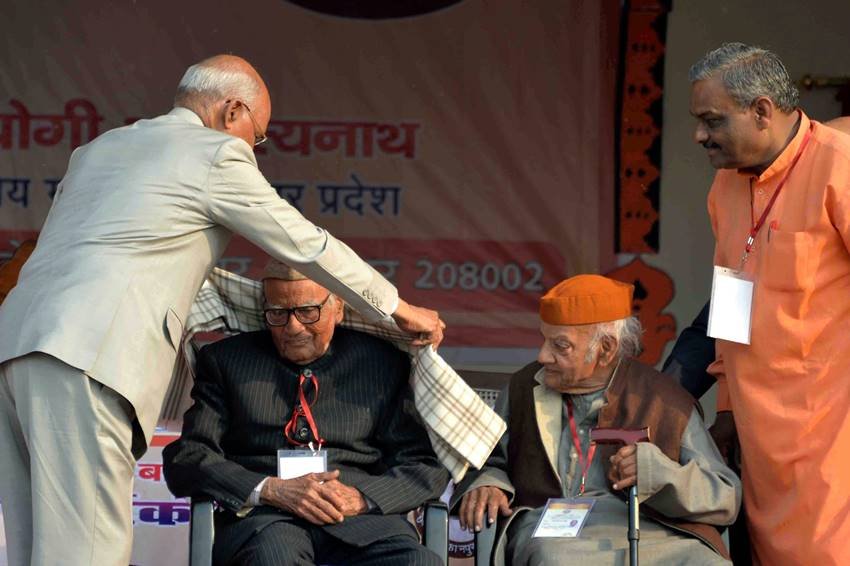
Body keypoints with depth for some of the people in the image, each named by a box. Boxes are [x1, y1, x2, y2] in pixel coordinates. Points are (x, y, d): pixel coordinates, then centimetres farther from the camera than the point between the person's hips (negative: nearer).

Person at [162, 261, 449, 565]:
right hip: (265, 518, -1)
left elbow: (427, 466, 13)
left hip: (362, 519, 1)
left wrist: (360, 498, -8)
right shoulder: (227, 360, 15)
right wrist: (272, 490, -10)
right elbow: (185, 460, 7)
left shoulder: (384, 365, 16)